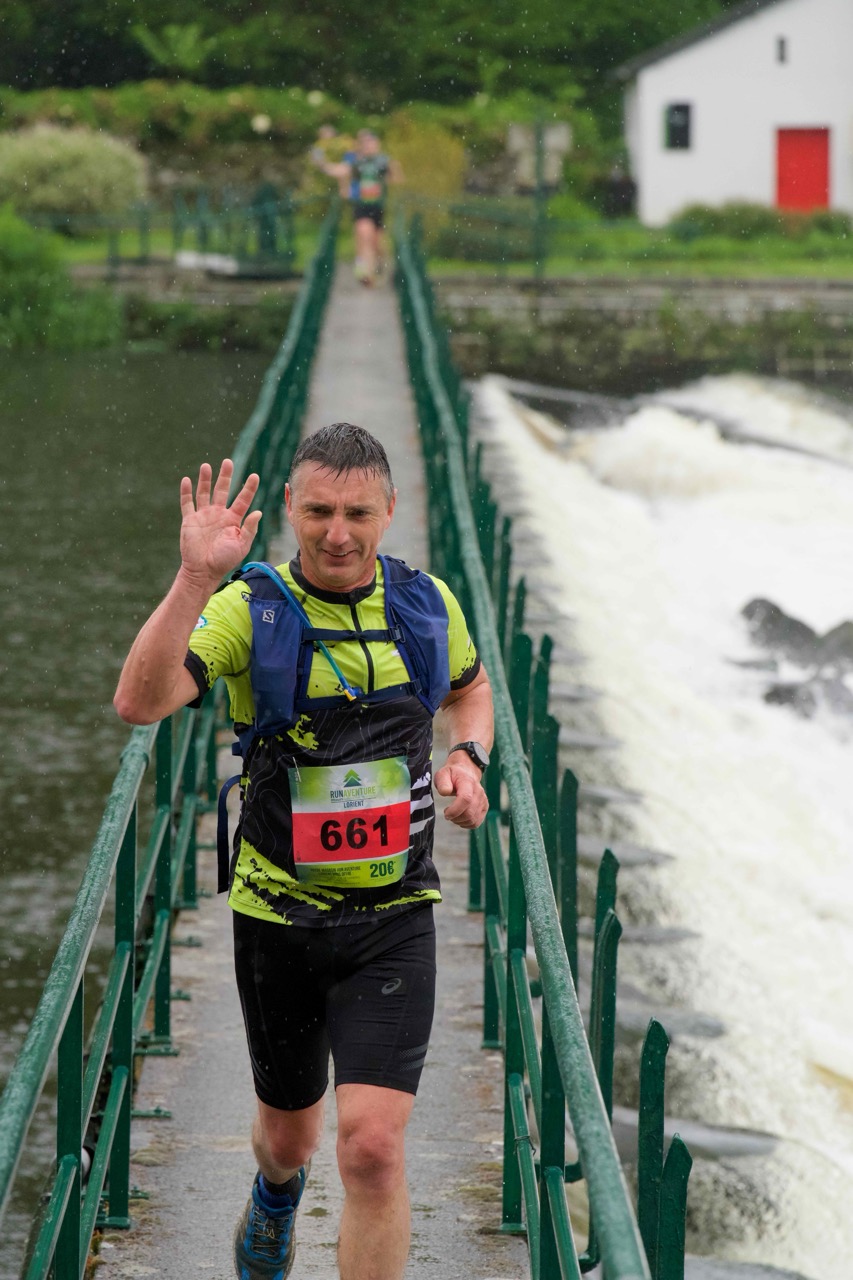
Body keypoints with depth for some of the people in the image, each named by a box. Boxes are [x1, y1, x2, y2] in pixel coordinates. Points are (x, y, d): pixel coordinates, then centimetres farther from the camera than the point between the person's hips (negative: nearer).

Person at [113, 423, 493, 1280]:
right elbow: (139, 703, -29)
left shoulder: (426, 603, -1)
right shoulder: (251, 608, -12)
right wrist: (195, 576, -39)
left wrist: (468, 757, 1)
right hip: (278, 914, 0)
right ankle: (275, 1195, 58)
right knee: (289, 1133, 20)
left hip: (393, 919, 0)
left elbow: (470, 689, 22)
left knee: (372, 1148, -16)